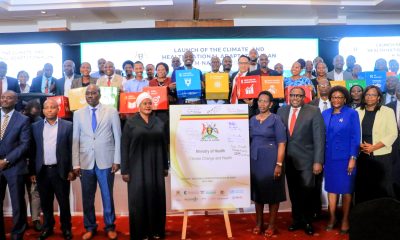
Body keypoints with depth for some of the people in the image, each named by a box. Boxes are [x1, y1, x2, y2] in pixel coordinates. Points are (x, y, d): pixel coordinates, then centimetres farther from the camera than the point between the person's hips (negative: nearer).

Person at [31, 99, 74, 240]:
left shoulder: (67, 126, -2)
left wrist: (71, 170, -6)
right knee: (45, 203, 13)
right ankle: (47, 227, 31)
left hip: (60, 170, -2)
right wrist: (32, 171, 4)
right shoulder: (35, 126, 5)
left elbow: (72, 149, -2)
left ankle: (66, 228, 24)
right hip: (42, 171, 2)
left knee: (64, 202, 8)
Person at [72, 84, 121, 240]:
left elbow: (118, 137, 0)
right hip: (86, 162, 2)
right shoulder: (78, 114, 7)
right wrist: (76, 164, -1)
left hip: (106, 161, -2)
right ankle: (90, 227, 27)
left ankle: (110, 227, 24)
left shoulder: (111, 112, 1)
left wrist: (117, 160, -5)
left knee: (107, 196, 8)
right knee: (87, 197, 10)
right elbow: (75, 140, 5)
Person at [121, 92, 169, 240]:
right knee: (139, 198, 3)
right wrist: (124, 170, -8)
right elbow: (124, 147, -4)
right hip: (137, 167, -3)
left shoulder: (159, 123, 7)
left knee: (156, 197, 7)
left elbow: (164, 145, 10)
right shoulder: (130, 123, -2)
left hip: (155, 167, 3)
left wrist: (165, 167, 8)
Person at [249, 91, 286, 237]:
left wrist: (279, 164, -17)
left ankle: (272, 225, 20)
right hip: (255, 160, 4)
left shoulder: (276, 119, -6)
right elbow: (249, 140, 12)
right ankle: (259, 222, 27)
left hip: (271, 160, -4)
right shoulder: (252, 120, 8)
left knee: (272, 192, 6)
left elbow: (281, 143, -10)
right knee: (257, 191, 12)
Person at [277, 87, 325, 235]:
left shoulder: (313, 112, -6)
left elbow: (319, 137, -9)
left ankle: (307, 221, 24)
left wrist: (318, 161, -14)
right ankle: (297, 220, 30)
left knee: (306, 192, 4)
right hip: (288, 160, 3)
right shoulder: (282, 111, 5)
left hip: (306, 160, -3)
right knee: (294, 193, 13)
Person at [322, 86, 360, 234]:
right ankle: (332, 218, 23)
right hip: (329, 157, 3)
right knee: (331, 188, 11)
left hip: (345, 157, -3)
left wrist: (353, 158, -13)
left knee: (346, 189, 7)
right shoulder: (325, 114, 5)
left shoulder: (352, 114, -5)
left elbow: (355, 137, -7)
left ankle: (345, 219, 21)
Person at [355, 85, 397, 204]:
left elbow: (392, 134, -6)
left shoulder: (388, 111, -1)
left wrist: (373, 147, -14)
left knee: (382, 189, 2)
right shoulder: (357, 111, 7)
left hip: (381, 155, -2)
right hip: (362, 156, 2)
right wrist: (361, 145, -9)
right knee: (362, 187, 8)